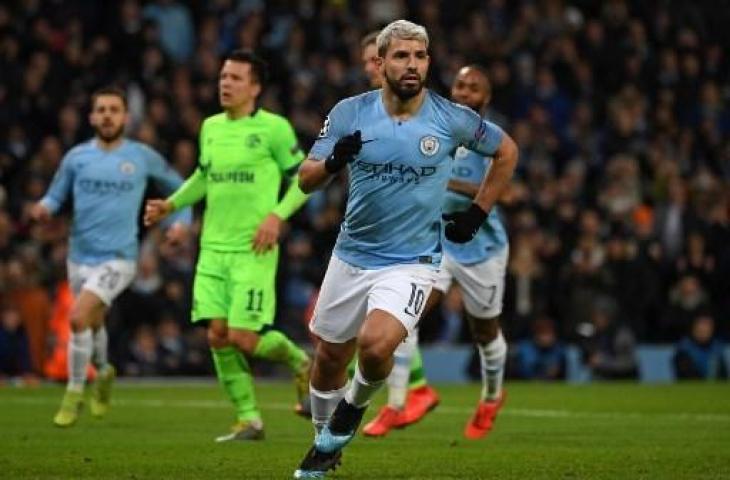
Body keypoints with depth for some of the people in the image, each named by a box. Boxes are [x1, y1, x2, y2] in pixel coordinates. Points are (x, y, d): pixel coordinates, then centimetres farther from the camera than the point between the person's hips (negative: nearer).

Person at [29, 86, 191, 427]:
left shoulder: (143, 157, -1)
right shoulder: (76, 158, 3)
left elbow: (177, 187, 14)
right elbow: (55, 197, 10)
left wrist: (181, 221, -1)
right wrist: (44, 208, -13)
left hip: (118, 258, -4)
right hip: (80, 256, 4)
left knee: (79, 317, -22)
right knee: (93, 323, 19)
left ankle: (74, 394, -7)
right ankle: (103, 372, 51)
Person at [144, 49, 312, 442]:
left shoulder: (273, 128, -6)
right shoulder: (210, 127, 11)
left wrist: (277, 215, -15)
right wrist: (171, 205, 12)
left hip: (252, 250, -6)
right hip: (213, 247, 6)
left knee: (243, 338, -12)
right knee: (218, 336, -1)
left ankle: (301, 364, 18)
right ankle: (248, 420, 10)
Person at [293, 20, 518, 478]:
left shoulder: (451, 118, -10)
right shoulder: (350, 113, -7)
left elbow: (507, 150, 8)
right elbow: (306, 179, -5)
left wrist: (478, 213, 4)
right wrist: (333, 162, -27)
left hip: (412, 261, -3)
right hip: (352, 255, 3)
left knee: (376, 345, -27)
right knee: (330, 358, 13)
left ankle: (355, 405, 7)